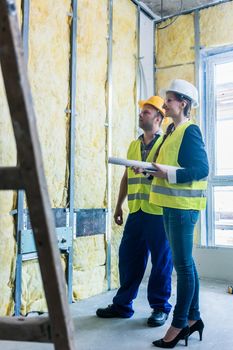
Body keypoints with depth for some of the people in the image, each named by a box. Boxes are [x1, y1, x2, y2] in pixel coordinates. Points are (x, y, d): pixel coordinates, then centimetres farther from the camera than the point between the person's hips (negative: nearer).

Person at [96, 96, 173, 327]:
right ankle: (122, 304, 23)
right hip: (135, 212, 6)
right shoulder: (133, 145, 18)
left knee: (161, 260, 4)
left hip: (158, 212, -5)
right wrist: (119, 206, 18)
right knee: (128, 258, 10)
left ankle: (160, 307, 19)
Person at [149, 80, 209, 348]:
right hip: (171, 204, 9)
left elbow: (201, 169, -17)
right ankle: (193, 318, 24)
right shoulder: (172, 132, 17)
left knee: (182, 264, -2)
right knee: (184, 263, 13)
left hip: (182, 205, -9)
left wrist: (168, 174, -22)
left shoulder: (190, 131, -9)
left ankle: (179, 324, 7)